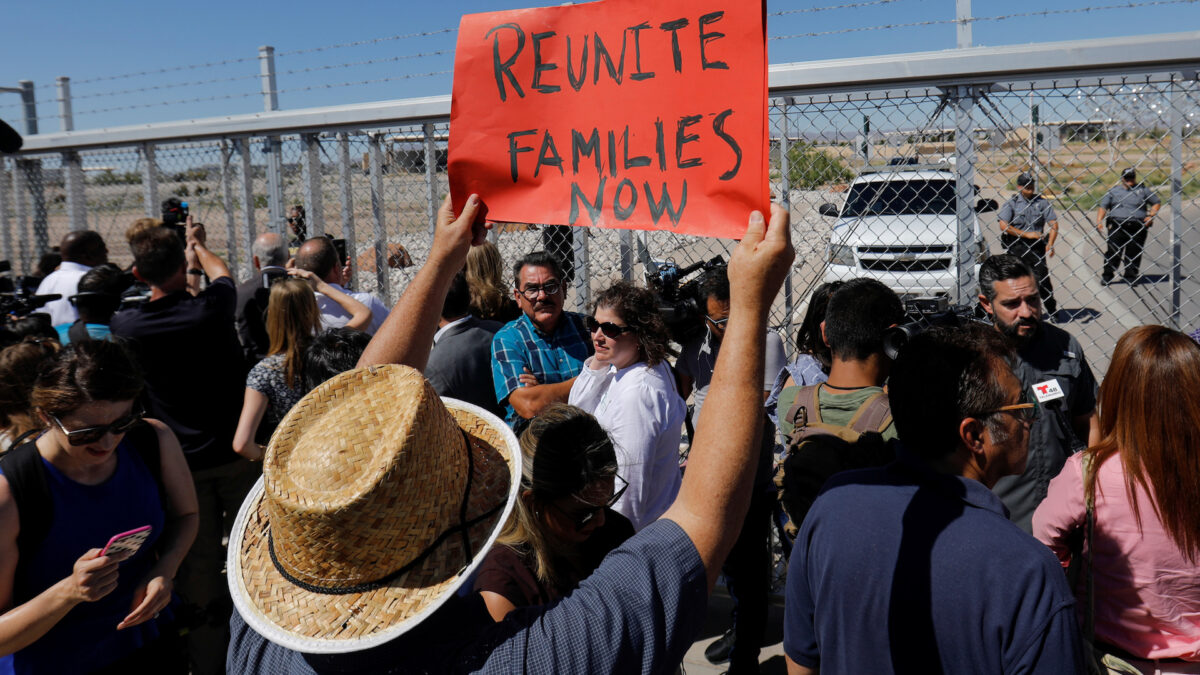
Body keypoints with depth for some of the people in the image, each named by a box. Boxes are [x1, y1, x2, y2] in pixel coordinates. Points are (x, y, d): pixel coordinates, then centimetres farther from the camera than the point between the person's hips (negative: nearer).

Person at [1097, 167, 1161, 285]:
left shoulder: (1142, 189, 15)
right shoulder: (1114, 190, 14)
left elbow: (1157, 202, 18)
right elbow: (1103, 206, 9)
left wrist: (1151, 216, 1)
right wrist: (1099, 220, -6)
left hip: (1138, 226, 0)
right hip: (1117, 225, 0)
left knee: (1134, 253, -1)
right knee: (1113, 251, -5)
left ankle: (1131, 277, 8)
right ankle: (1106, 276, 2)